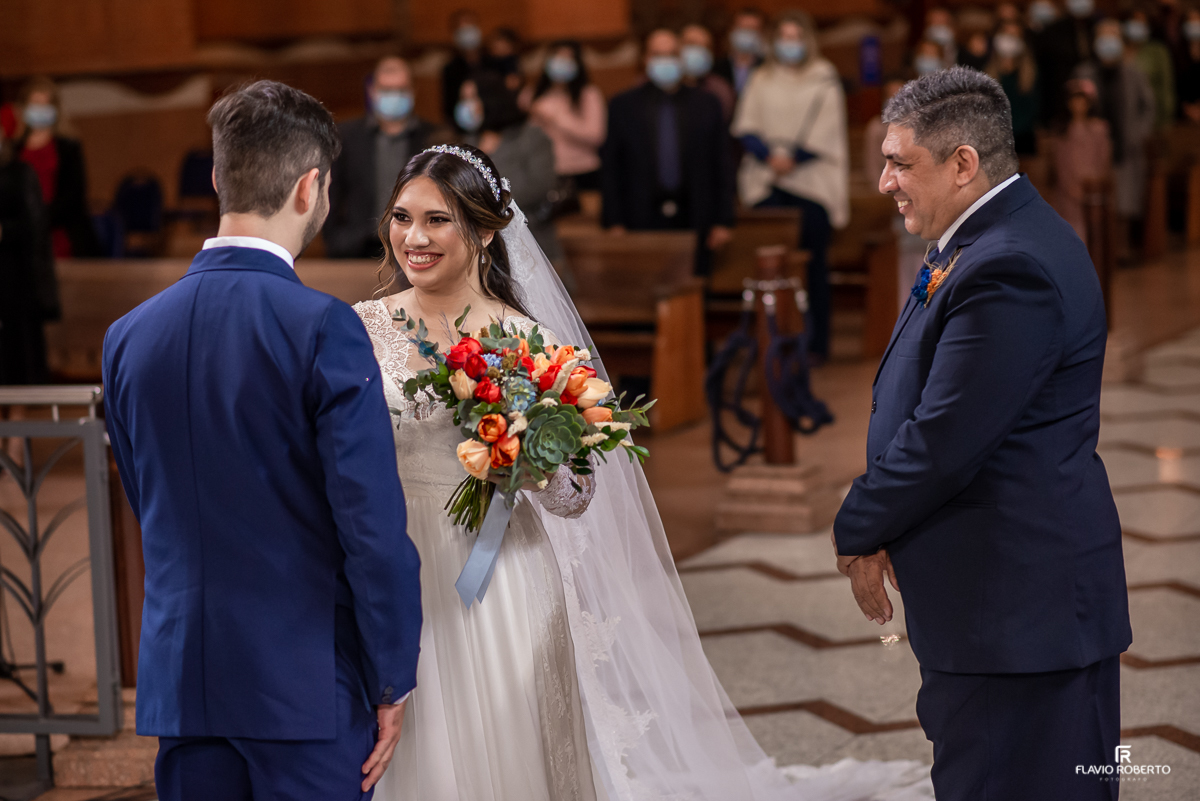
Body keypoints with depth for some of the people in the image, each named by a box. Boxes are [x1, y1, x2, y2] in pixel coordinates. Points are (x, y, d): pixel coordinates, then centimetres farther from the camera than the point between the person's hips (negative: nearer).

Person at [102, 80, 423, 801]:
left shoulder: (129, 336, 5)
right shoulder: (321, 328, -13)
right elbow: (374, 525, -15)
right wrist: (393, 682, -6)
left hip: (180, 682, 5)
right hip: (307, 687, -5)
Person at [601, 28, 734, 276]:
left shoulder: (706, 105, 11)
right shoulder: (623, 106, 8)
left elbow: (722, 167, 10)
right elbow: (610, 169, 6)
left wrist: (722, 221, 3)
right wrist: (614, 223, -2)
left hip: (694, 225, 1)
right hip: (641, 223, -1)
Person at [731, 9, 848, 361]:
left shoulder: (824, 80, 5)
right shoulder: (762, 80, 13)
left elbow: (826, 130, -4)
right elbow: (745, 125, 5)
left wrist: (792, 157, -11)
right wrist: (769, 155, -11)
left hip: (811, 183, -2)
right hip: (768, 183, 3)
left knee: (813, 263, -3)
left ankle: (816, 341, 3)